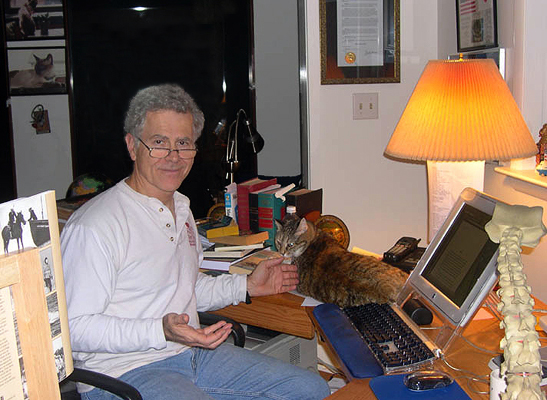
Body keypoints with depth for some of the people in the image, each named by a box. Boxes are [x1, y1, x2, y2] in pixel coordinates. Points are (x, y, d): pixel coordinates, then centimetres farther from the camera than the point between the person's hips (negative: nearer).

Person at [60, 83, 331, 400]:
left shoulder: (181, 209, 14)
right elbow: (76, 327, -20)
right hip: (125, 372, -8)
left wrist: (247, 286, 15)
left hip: (193, 353, 9)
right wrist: (161, 332, -30)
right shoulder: (93, 226, -17)